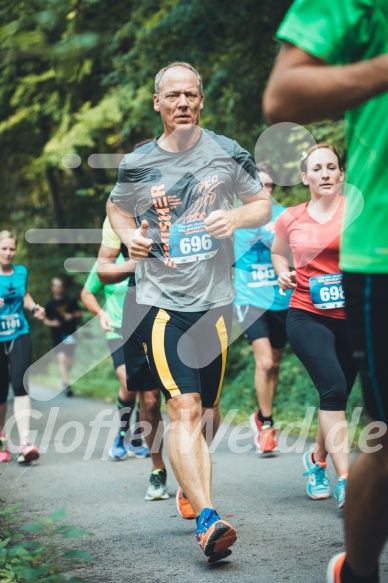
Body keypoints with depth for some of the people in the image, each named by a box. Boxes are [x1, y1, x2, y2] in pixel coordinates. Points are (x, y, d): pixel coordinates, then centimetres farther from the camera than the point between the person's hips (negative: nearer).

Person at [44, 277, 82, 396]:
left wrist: (73, 316, -11)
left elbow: (79, 313, 9)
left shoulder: (71, 300, 1)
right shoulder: (50, 304, 1)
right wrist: (51, 323, -13)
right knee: (62, 358, -15)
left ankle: (65, 381, 30)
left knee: (69, 360, 7)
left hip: (70, 334, 1)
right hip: (57, 335, -1)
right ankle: (66, 384, -20)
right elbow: (45, 319, 8)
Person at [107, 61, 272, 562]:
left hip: (215, 298, 2)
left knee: (207, 409, 13)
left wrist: (236, 217, -11)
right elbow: (116, 206, 21)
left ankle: (191, 482, 40)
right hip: (160, 299, -2)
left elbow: (263, 205, 11)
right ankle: (207, 520, -24)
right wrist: (129, 235, 0)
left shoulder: (228, 154, 3)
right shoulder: (136, 164, 3)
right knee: (185, 408, -17)